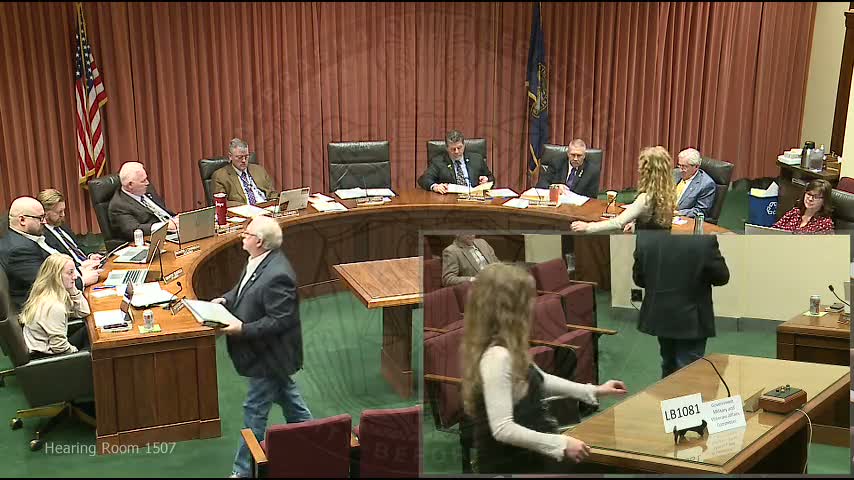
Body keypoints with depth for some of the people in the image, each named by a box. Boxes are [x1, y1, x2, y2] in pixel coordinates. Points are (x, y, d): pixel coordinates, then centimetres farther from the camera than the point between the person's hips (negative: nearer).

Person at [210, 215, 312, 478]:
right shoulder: (259, 261, -2)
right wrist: (226, 299, 0)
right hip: (270, 352, 10)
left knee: (254, 410, 3)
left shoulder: (277, 275, -32)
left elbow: (280, 321, -29)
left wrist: (243, 329, -28)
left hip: (270, 355, -10)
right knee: (285, 393, 25)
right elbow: (245, 288, 17)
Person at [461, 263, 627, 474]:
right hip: (512, 463, -9)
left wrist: (593, 391, 20)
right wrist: (560, 444, -25)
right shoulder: (497, 357, -26)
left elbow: (537, 380, 19)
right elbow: (503, 429, -29)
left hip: (525, 454, 9)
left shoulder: (508, 350, 3)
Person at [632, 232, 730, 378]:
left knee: (668, 369, 23)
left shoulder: (645, 237, -11)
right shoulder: (705, 240, -21)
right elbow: (722, 277, -7)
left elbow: (638, 278, 0)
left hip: (659, 316, 4)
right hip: (691, 321, -4)